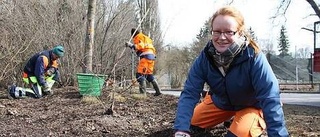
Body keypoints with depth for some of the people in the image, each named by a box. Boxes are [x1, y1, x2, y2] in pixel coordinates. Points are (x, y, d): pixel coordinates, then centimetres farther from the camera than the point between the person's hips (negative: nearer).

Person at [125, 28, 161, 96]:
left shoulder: (138, 37, 5)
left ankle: (142, 92, -22)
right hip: (152, 55, 9)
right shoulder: (146, 38, 31)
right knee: (149, 74, 19)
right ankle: (158, 90, 16)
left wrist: (131, 45, -22)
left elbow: (140, 45, -15)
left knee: (140, 74, -12)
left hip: (145, 56, -9)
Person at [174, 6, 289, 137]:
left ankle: (259, 123, 7)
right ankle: (229, 117, 24)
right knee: (189, 123, 2)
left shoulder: (254, 57, -35)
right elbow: (189, 93, -26)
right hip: (220, 102, 4)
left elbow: (270, 99, -38)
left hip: (251, 105, -4)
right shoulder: (205, 57, -24)